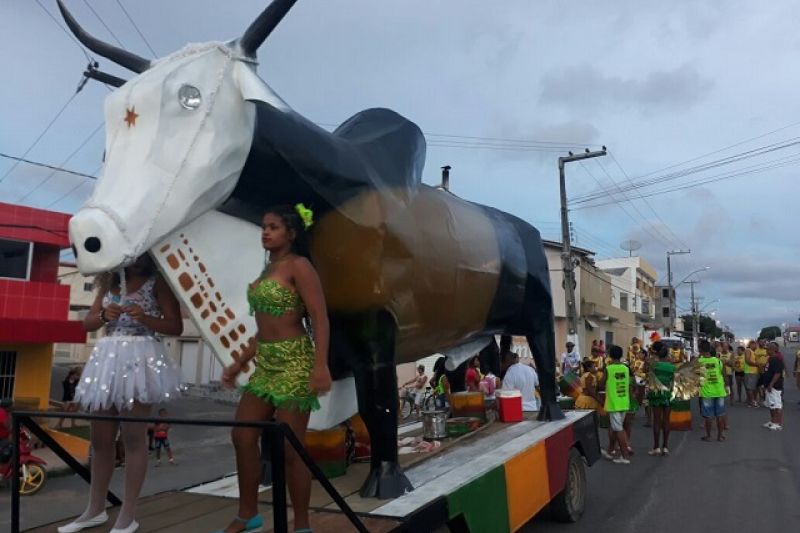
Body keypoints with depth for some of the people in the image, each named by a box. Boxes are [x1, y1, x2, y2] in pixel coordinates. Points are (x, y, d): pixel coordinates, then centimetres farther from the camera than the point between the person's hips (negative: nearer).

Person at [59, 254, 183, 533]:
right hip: (108, 358, 6)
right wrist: (104, 315, -7)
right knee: (100, 437, 10)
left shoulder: (158, 282, 1)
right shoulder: (110, 282, 17)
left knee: (133, 436, -4)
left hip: (140, 358, -6)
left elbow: (176, 327, -5)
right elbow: (88, 323, 14)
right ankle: (95, 509, 23)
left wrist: (144, 318, -19)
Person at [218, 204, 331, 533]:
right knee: (242, 436, 11)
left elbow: (320, 318, -16)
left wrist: (320, 366, -26)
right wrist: (240, 363, 21)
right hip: (265, 363, 9)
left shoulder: (299, 266, -9)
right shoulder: (268, 268, 17)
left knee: (290, 447, -2)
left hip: (294, 362, -9)